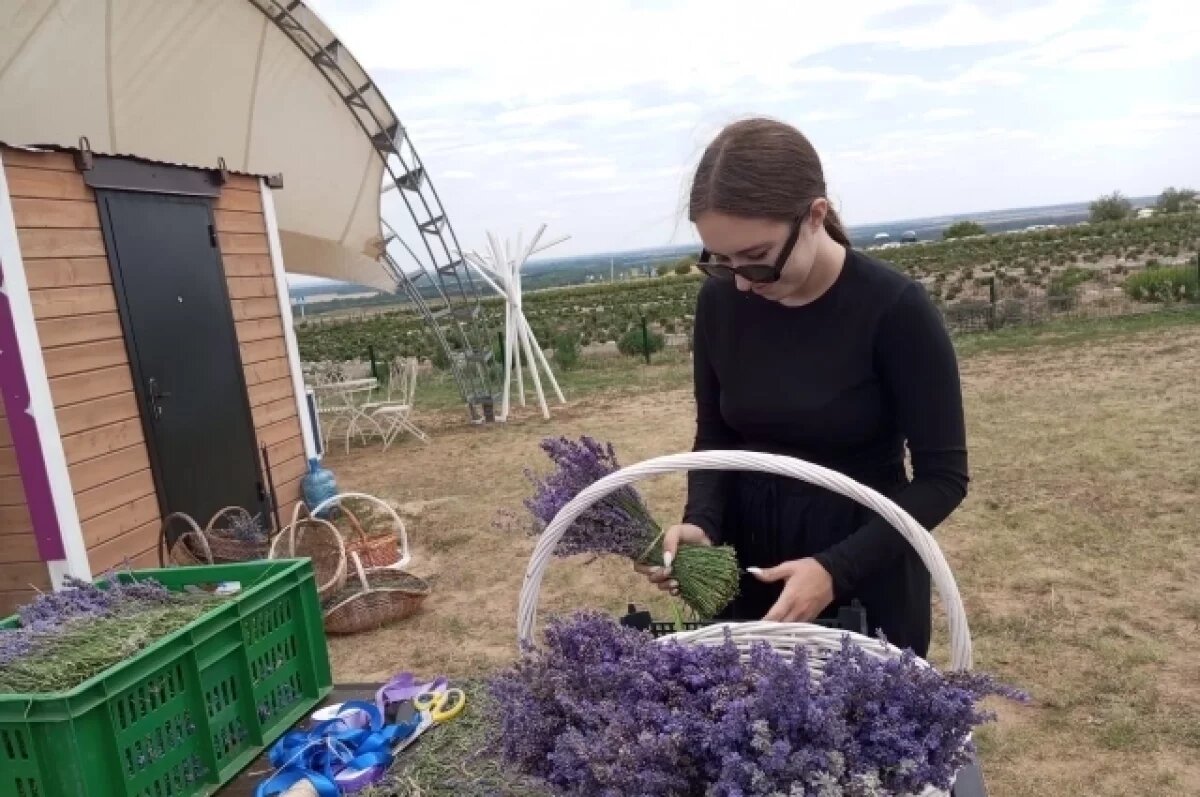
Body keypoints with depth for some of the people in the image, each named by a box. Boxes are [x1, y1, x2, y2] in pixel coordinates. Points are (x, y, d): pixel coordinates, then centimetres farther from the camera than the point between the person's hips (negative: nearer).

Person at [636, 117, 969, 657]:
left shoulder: (893, 308, -20)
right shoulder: (720, 301, -8)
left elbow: (942, 476, -15)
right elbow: (715, 436, 3)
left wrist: (838, 569, -26)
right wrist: (701, 522, -15)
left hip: (869, 575, -3)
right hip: (749, 567, 4)